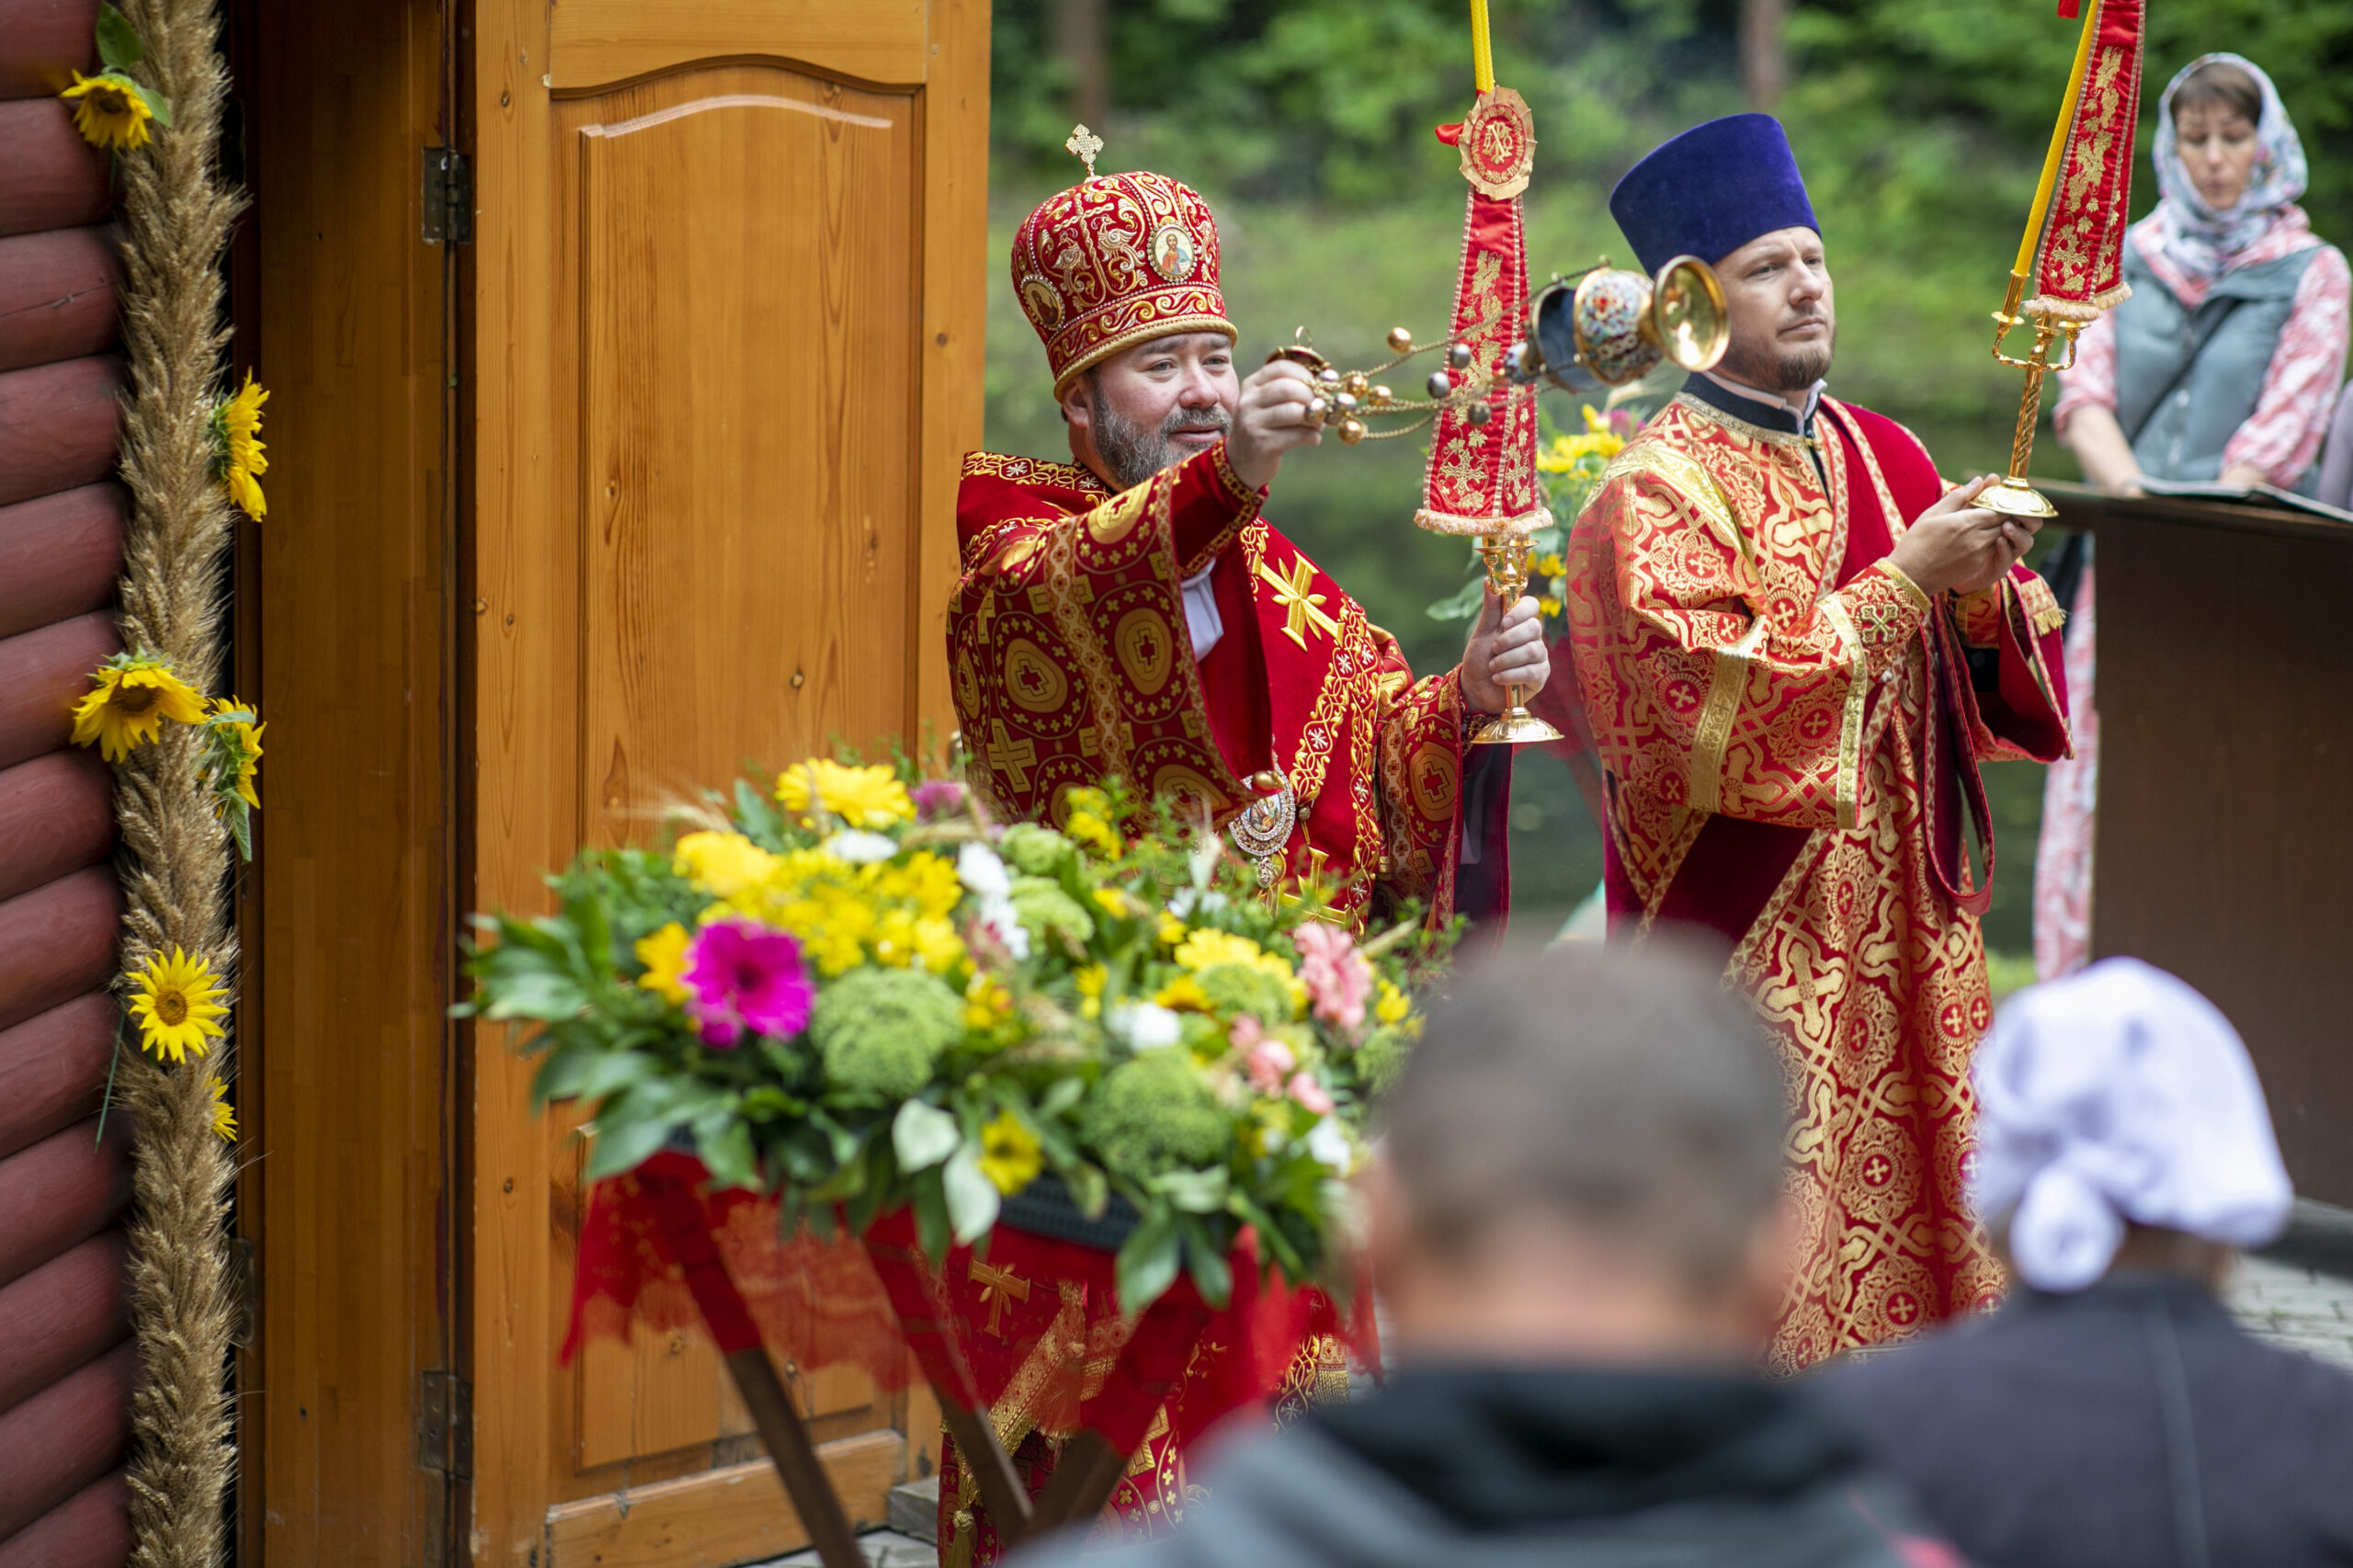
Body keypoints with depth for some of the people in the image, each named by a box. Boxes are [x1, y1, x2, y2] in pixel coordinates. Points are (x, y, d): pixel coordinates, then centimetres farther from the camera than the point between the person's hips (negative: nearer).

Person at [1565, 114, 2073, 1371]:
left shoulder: (1882, 456, 12)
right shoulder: (1658, 491, -9)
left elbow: (1973, 680, 14)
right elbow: (1716, 691, -22)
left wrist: (1982, 593, -8)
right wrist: (1903, 580, -20)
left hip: (1902, 920, 7)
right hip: (1751, 931, -7)